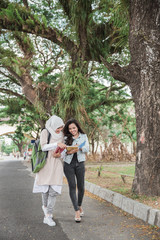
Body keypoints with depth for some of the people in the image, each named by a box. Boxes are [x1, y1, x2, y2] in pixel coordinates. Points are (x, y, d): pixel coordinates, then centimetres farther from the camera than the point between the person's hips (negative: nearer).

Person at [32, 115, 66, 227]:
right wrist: (57, 144, -29)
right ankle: (45, 205, 38)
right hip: (46, 163, -2)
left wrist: (59, 154, -7)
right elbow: (43, 147, -17)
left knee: (54, 189, -7)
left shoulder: (61, 134, 7)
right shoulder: (45, 132, -7)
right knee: (45, 188, 7)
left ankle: (48, 216, -2)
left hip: (57, 164, 3)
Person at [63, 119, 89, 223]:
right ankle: (77, 211, -3)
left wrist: (79, 148, -23)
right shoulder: (66, 138, 4)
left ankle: (80, 205, 32)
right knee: (72, 186, -7)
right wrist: (68, 152, -26)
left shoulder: (83, 136, 6)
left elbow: (87, 149, -4)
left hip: (80, 164, 1)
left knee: (81, 187, 6)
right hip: (69, 164, -1)